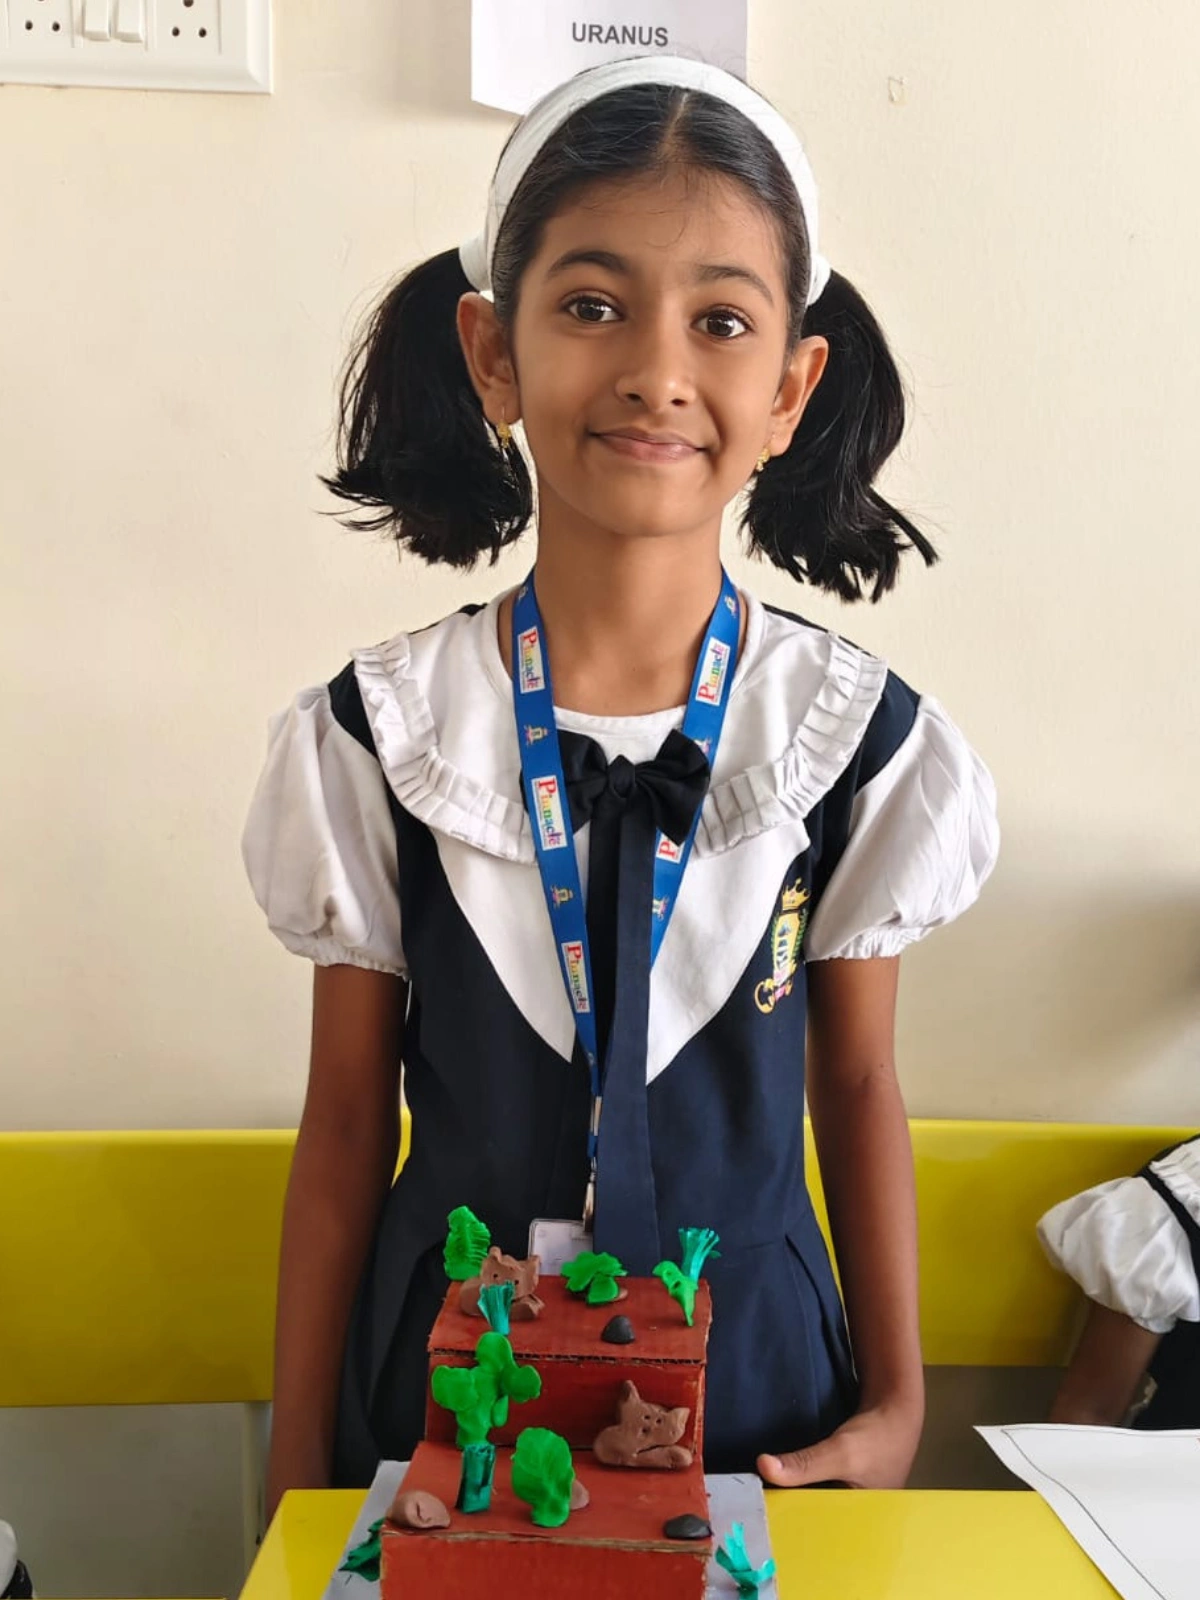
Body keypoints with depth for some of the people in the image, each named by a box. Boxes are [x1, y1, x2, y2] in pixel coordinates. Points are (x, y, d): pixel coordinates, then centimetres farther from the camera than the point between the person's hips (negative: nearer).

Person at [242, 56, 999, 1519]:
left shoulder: (864, 743, -12)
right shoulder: (370, 741, -14)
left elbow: (858, 1087, 0)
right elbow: (343, 1129, -6)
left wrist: (896, 1404, -3)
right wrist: (296, 1478, 0)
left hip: (752, 1384, 1)